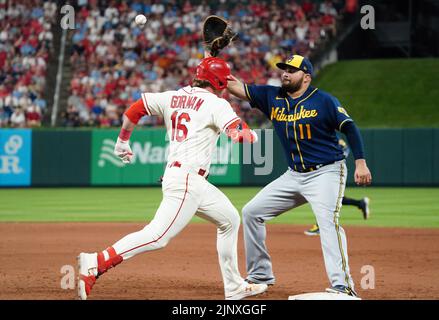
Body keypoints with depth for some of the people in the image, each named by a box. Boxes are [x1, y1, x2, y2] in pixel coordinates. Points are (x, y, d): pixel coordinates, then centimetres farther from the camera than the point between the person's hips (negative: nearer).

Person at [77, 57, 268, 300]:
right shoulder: (216, 104, -6)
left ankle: (234, 287, 25)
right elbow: (238, 134, -15)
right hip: (187, 179, -10)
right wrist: (252, 135, 8)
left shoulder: (173, 97, 14)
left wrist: (123, 141, 27)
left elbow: (135, 109, 15)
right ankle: (96, 263, -28)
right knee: (158, 236, -19)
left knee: (229, 219, 22)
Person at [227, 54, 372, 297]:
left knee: (328, 221, -28)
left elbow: (350, 128, -8)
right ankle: (260, 275, 18)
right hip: (294, 176, 7)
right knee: (252, 212, 7)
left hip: (326, 172, -7)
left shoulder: (323, 101, -9)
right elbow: (238, 88, -2)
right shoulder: (272, 97, 5)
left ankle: (342, 286, -34)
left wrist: (360, 163, -18)